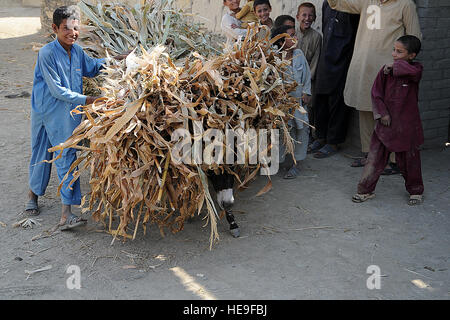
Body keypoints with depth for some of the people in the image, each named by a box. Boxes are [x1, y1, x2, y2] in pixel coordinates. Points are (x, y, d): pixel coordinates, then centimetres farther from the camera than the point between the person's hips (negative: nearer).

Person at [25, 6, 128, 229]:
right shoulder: (47, 53, -18)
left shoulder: (77, 51, 1)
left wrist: (114, 60, 9)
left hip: (68, 116, 5)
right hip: (46, 112, -4)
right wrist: (86, 100, -21)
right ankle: (33, 194, 40)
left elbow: (92, 67, 22)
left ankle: (66, 214, 4)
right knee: (41, 156, 13)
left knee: (67, 158, 1)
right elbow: (56, 90, -19)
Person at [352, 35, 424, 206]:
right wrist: (382, 113, -7)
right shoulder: (385, 70, 0)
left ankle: (416, 191, 29)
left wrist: (395, 66, -19)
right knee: (375, 157, 4)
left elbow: (414, 71, -31)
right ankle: (365, 190, 15)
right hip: (386, 121, 2)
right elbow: (376, 93, 1)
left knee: (409, 158, 10)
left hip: (407, 124, -2)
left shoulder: (415, 68, -5)